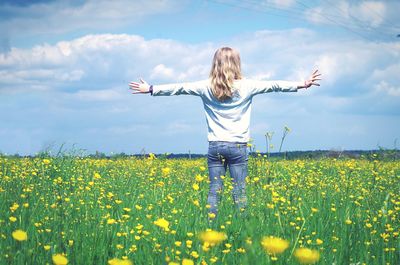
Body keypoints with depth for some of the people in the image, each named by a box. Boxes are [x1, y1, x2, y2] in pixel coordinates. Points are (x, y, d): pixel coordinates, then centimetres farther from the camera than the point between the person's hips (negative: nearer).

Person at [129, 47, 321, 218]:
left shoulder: (206, 87, 0)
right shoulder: (246, 86, -3)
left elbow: (178, 88, 3)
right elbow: (273, 86, 0)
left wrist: (150, 89, 10)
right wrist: (301, 84, 7)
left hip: (215, 146, 2)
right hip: (238, 146, -2)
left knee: (214, 191, 4)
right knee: (239, 191, 2)